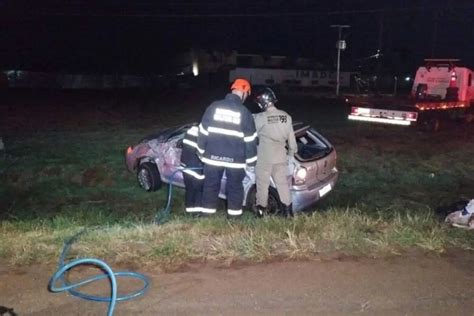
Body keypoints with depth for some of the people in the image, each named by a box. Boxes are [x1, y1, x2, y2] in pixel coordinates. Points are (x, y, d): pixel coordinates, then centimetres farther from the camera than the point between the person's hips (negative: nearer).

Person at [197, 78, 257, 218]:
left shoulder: (213, 107, -2)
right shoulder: (244, 113, -8)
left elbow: (203, 131, 2)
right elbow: (250, 140, -5)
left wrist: (202, 151, 13)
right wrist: (250, 161, 5)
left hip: (213, 156, 2)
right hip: (235, 159, -2)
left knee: (211, 185, 13)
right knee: (235, 187, 14)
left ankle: (207, 215, 20)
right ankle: (234, 215, 21)